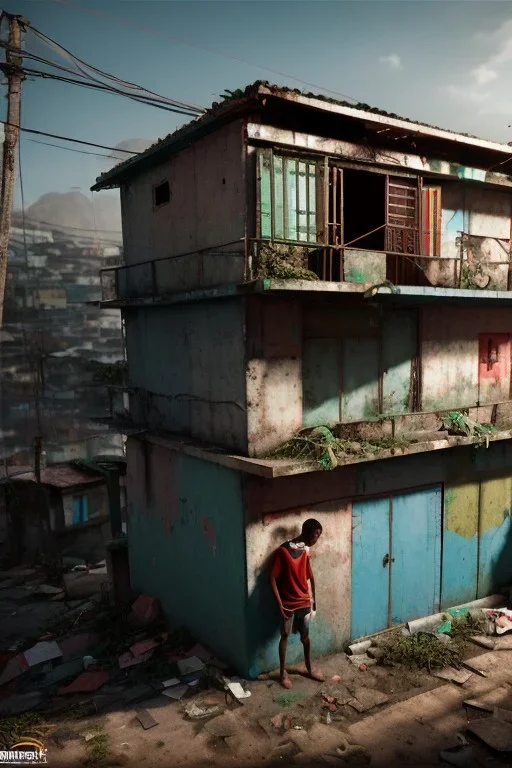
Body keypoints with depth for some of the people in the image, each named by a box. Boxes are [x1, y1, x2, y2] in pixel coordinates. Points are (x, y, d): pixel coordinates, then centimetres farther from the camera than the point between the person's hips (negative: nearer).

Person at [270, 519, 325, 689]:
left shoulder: (306, 550, 0)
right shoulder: (283, 551, -20)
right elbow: (272, 578, -18)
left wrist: (314, 598, 16)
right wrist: (280, 604, -18)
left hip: (304, 602, 6)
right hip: (288, 604, -5)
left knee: (306, 636, 17)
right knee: (285, 637, 9)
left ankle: (309, 669, 34)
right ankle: (283, 673, 25)